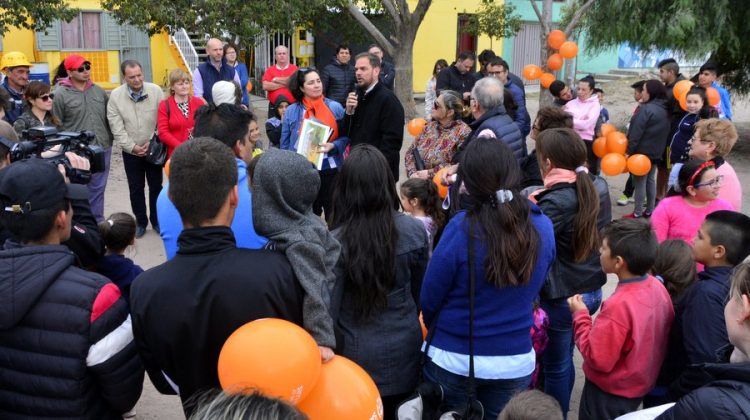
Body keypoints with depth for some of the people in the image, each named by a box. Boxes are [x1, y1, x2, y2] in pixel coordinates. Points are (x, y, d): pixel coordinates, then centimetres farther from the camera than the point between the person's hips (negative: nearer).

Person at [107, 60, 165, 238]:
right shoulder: (115, 96, -9)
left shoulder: (155, 91, -11)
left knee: (156, 186, 11)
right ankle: (141, 221, 26)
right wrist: (132, 147, -13)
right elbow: (117, 128, -8)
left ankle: (156, 220, 27)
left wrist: (152, 141, -13)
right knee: (135, 188, 10)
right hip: (131, 151, 0)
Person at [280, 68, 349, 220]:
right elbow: (285, 144, 5)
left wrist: (332, 146, -16)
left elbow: (345, 136, 3)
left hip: (330, 169, -1)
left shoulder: (335, 107, -1)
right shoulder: (292, 110, 2)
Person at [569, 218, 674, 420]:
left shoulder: (618, 305, -33)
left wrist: (581, 315, -18)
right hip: (641, 385, 7)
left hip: (609, 394, -7)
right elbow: (650, 337, 4)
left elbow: (598, 359, -26)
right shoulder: (658, 287, -9)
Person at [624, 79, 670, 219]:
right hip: (656, 152, 9)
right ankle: (649, 211, 22)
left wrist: (629, 150, -18)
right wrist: (658, 148, 19)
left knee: (640, 182, -2)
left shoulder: (646, 109, -20)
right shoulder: (664, 110, 8)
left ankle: (637, 213, 3)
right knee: (651, 180, 16)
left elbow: (636, 132, -21)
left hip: (642, 151, -9)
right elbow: (664, 133, 14)